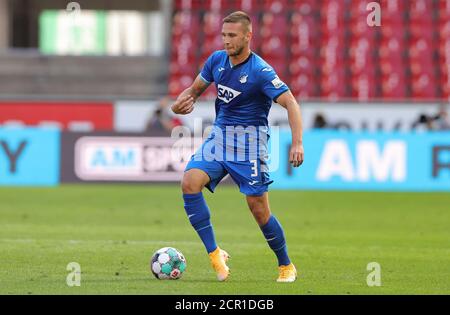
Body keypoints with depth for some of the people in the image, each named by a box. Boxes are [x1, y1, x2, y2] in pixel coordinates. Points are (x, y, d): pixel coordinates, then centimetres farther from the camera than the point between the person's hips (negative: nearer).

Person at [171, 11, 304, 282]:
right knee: (190, 182, -20)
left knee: (259, 209, -6)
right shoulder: (217, 60, 3)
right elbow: (195, 89, 18)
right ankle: (214, 253, -13)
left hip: (249, 145, -5)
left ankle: (286, 266, 16)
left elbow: (290, 103, -20)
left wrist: (297, 143, -32)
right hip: (220, 136, 5)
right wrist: (182, 103, -6)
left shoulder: (260, 71, -16)